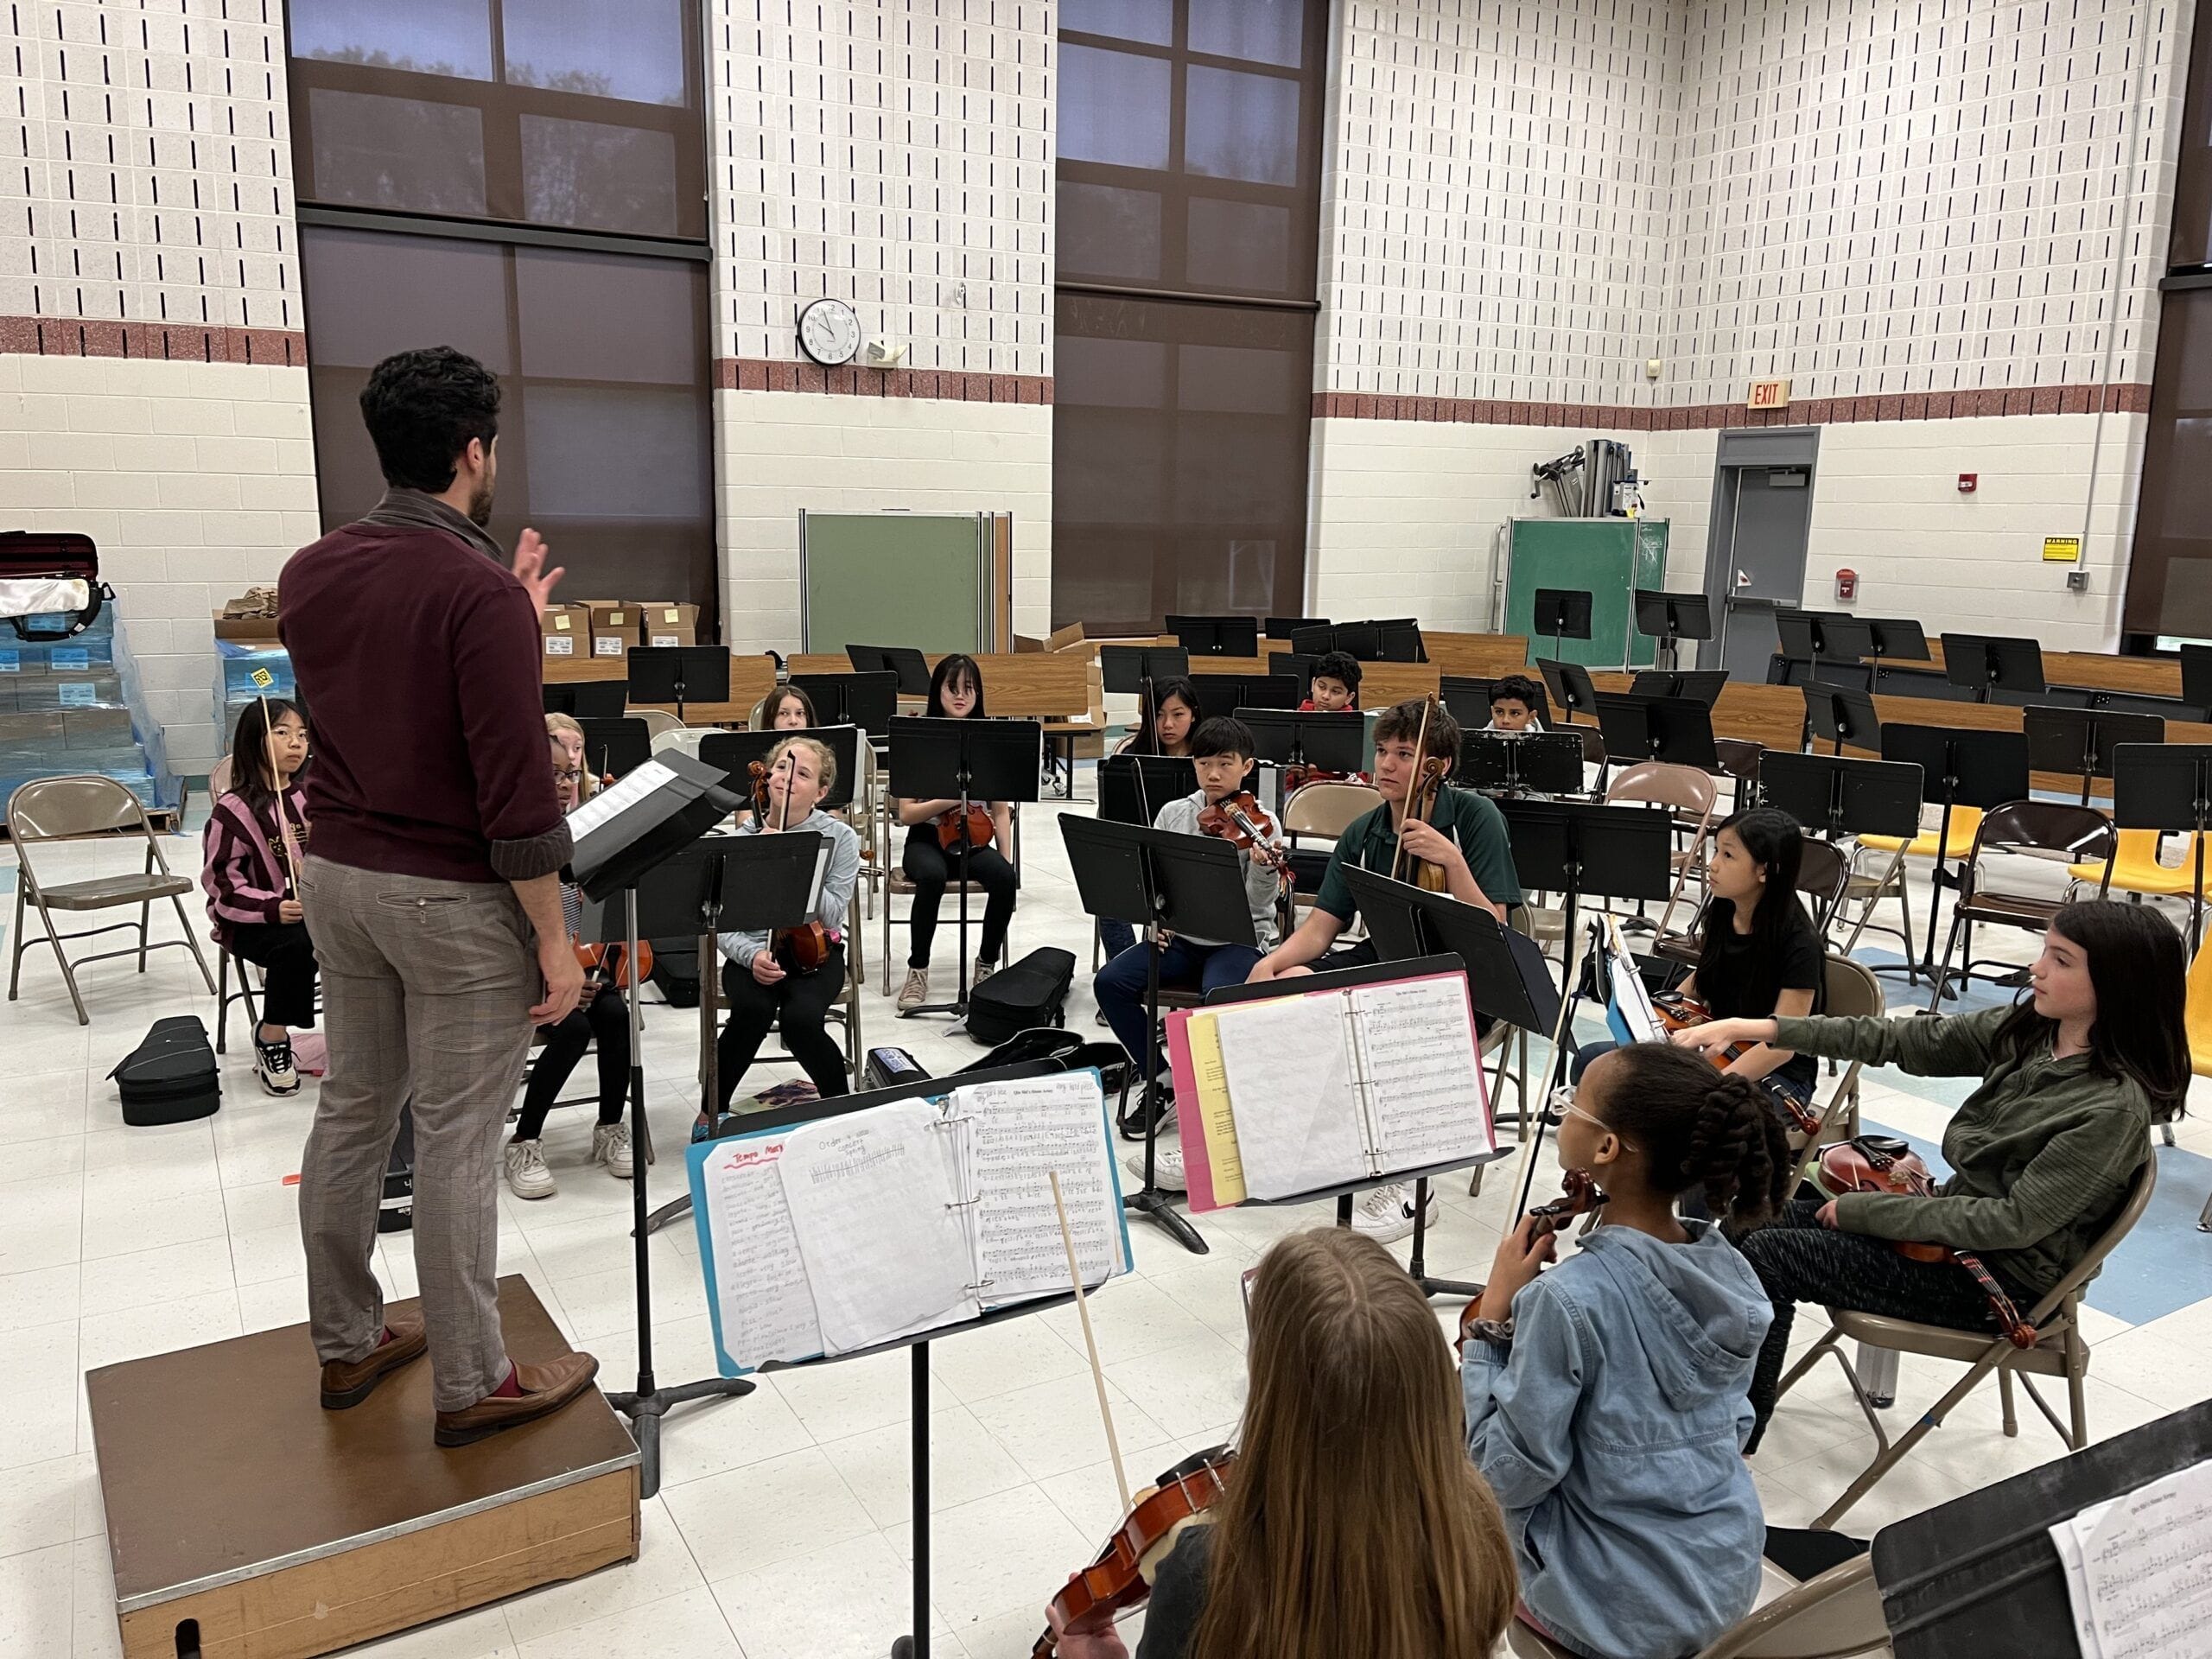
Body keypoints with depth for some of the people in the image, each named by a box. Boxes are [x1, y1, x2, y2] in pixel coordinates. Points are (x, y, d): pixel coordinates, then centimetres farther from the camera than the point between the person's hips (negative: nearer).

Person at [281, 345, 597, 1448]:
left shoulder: (308, 575, 4)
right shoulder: (478, 589, -19)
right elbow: (515, 785, -21)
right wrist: (554, 939, -14)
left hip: (337, 876, 8)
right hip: (452, 899, -7)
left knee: (351, 1108, 18)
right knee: (457, 1140, 2)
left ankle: (346, 1343, 33)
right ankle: (470, 1385, 16)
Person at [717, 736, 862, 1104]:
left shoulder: (840, 837, -3)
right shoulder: (743, 837, -1)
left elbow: (832, 914, -13)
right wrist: (750, 953, -24)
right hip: (752, 952, 1)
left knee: (801, 1019, -31)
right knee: (753, 1010, -32)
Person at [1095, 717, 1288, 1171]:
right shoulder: (1173, 814, 7)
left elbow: (1258, 902, -12)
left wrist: (1264, 867, -32)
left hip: (1239, 939, -4)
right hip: (1180, 936, 4)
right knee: (1110, 982, -19)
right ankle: (1162, 1079, 0)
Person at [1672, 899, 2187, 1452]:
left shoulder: (2116, 1108, -25)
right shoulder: (2024, 1030, -4)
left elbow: (2015, 1221, -25)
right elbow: (1902, 1042, -2)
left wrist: (1866, 1210, -20)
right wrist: (1759, 1029, -11)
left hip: (2001, 1279, -8)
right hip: (1956, 1217, 8)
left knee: (1768, 1258, -15)